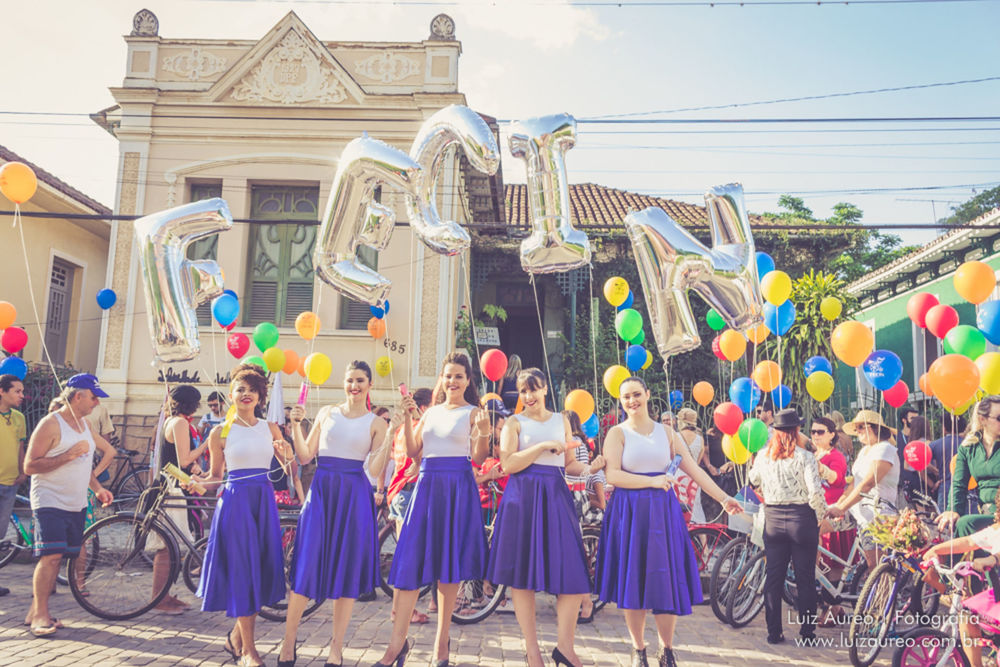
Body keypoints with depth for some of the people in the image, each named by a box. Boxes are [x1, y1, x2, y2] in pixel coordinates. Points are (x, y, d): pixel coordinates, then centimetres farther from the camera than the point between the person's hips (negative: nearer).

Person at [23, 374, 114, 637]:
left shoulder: (85, 424, 14)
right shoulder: (50, 423, -11)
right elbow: (30, 465, -16)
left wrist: (98, 488, 13)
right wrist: (68, 455, -22)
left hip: (76, 504, 7)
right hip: (50, 501, -7)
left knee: (58, 557, 8)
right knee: (51, 556, -13)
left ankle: (37, 610, 18)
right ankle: (40, 615, -5)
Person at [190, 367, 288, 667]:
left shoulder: (270, 428, 9)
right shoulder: (221, 432, 2)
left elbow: (290, 463, 8)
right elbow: (215, 476, 7)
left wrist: (285, 452, -12)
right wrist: (198, 482, -13)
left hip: (264, 500, 4)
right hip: (235, 500, -3)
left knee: (263, 569, 6)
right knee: (242, 569, -2)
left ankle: (237, 635, 27)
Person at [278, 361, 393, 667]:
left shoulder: (376, 423, 4)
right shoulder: (328, 413, 9)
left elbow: (375, 471, -7)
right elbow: (305, 455, 7)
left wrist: (390, 434, -13)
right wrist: (296, 423, -3)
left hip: (354, 496, -1)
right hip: (322, 492, 1)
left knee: (348, 569, 3)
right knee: (307, 564, -1)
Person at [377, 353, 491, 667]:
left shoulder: (473, 413, 2)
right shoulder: (431, 413, 15)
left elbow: (478, 458, -6)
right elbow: (413, 452, 9)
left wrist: (484, 431, -24)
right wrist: (407, 417, 0)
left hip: (458, 488, -3)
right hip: (427, 485, 4)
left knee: (450, 564, 3)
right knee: (411, 558, -3)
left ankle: (441, 641, 17)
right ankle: (398, 641, 4)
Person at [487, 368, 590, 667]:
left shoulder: (561, 420, 16)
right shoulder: (514, 423, 4)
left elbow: (569, 463, 15)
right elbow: (508, 464, -9)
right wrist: (544, 446, -13)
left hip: (556, 497, 3)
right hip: (523, 498, -3)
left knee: (572, 573, -5)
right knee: (523, 574, 0)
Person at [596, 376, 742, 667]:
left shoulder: (667, 433, 10)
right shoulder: (617, 433, 0)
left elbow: (694, 469, 7)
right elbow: (613, 475, -12)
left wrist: (723, 498, 1)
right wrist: (652, 481, -14)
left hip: (663, 512, 2)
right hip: (629, 512, -2)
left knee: (666, 580, 2)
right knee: (634, 581, 3)